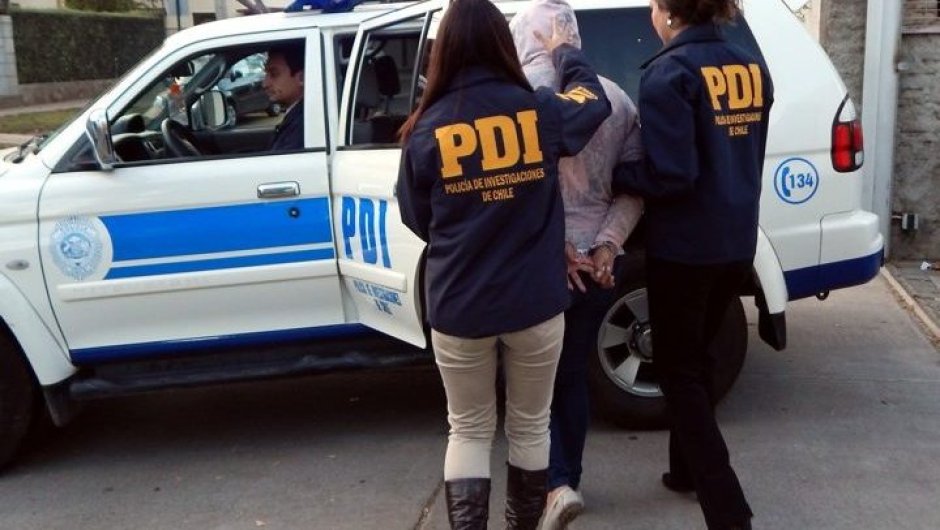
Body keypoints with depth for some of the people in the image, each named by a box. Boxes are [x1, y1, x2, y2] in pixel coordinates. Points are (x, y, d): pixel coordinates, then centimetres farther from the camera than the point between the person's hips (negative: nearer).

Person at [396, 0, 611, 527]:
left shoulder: (426, 131, -7)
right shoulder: (539, 113, -6)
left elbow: (418, 220, 4)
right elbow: (594, 99, 16)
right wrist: (565, 51, 33)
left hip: (459, 309, -1)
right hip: (536, 303, 1)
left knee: (469, 430, 16)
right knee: (530, 425, 19)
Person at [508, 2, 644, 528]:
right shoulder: (615, 98, 4)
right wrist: (607, 245, -7)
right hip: (597, 262, 5)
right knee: (573, 374, 19)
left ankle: (558, 485, 0)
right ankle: (570, 480, 30)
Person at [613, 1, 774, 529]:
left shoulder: (670, 73, -16)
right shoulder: (752, 69, 8)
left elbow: (670, 174, -20)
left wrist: (613, 172, -6)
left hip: (684, 246, -7)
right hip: (737, 242, 7)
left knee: (677, 370, 4)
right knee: (696, 357, 22)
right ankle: (687, 469, 36)